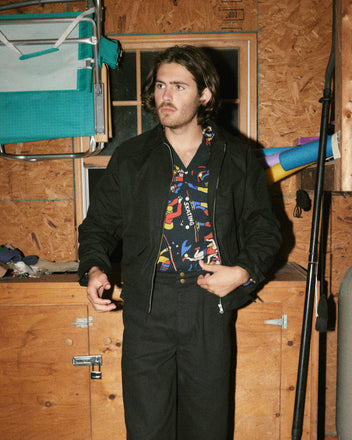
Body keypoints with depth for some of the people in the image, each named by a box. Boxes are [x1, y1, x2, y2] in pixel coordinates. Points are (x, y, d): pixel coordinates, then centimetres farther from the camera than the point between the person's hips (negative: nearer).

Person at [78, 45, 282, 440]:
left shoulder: (237, 157, 6)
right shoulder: (130, 157, 8)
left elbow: (264, 226, 10)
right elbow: (99, 223, 11)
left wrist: (245, 270, -7)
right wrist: (94, 267, -7)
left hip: (211, 307, 0)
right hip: (147, 307, 0)